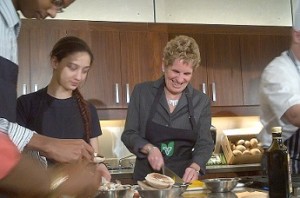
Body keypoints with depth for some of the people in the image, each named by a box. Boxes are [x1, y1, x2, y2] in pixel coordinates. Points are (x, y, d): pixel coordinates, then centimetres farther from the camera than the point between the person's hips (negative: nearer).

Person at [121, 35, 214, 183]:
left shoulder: (201, 101, 4)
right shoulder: (142, 92, 0)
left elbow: (204, 143, 1)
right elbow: (129, 134, 2)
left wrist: (195, 167, -17)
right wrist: (149, 148, -16)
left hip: (183, 180, 2)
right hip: (146, 180, -1)